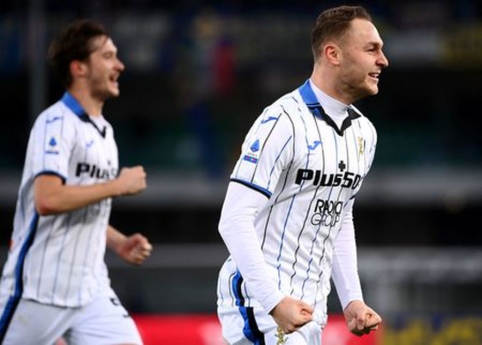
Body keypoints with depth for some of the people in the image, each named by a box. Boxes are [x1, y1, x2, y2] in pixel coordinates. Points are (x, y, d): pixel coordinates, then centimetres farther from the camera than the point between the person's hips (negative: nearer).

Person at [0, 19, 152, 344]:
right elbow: (48, 200, -26)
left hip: (90, 290, 7)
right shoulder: (56, 122, -12)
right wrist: (118, 185, -17)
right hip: (39, 289, -7)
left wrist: (119, 242, 8)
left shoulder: (103, 131, 16)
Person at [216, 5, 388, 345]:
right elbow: (235, 220, -20)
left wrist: (352, 298, 13)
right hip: (259, 300, -8)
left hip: (310, 308, 8)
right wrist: (275, 301, -26)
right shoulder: (284, 122, -16)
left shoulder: (364, 133, 11)